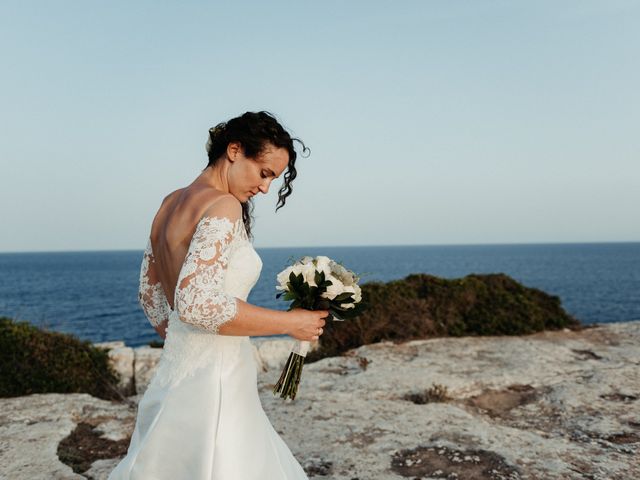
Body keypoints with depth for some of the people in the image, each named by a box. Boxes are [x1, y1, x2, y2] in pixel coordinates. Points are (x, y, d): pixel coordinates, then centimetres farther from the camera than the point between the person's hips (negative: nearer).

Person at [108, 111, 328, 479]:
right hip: (213, 381, -9)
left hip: (176, 374, 9)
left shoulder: (171, 204, 11)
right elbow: (197, 304, -25)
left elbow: (150, 294, 18)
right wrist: (290, 322, -18)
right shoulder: (223, 207, -16)